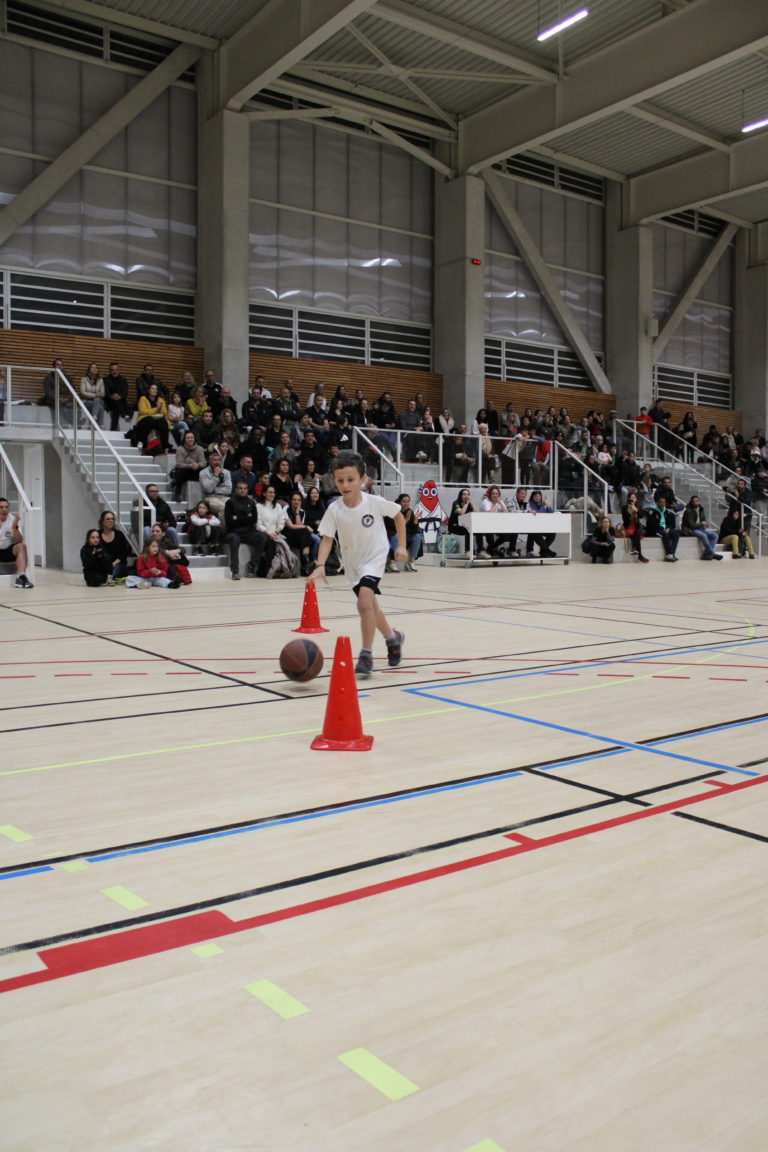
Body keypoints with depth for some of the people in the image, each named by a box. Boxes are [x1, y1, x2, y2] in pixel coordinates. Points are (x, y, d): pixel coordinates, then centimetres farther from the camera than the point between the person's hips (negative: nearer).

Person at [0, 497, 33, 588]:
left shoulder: (13, 519, -3)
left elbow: (18, 542, -10)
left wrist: (15, 528, -27)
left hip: (9, 551, 2)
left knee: (21, 546, -27)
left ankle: (21, 577, -41)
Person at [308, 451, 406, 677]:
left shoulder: (375, 502, -22)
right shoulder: (334, 509, -19)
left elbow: (398, 515, -5)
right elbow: (327, 538, -18)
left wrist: (401, 545, -6)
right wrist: (320, 566, -32)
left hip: (374, 557, -4)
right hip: (352, 561, 4)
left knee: (364, 600, -25)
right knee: (369, 606, 17)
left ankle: (366, 654, -16)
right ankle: (392, 637, 44)